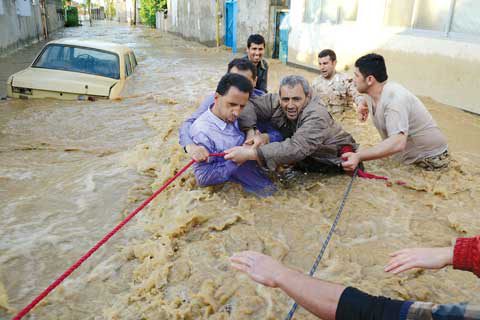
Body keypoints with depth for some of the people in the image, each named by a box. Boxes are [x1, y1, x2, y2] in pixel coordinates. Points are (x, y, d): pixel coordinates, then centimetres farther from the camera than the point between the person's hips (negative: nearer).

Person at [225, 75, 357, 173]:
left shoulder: (317, 116, -35)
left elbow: (296, 149, -47)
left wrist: (251, 153, -52)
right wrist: (250, 133, -33)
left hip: (336, 163, -5)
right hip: (306, 162, 6)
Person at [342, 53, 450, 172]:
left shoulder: (394, 98, -30)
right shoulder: (373, 95, -2)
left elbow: (397, 143, -44)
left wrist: (358, 156, -53)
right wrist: (367, 108, 7)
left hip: (431, 159, -8)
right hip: (410, 156, 8)